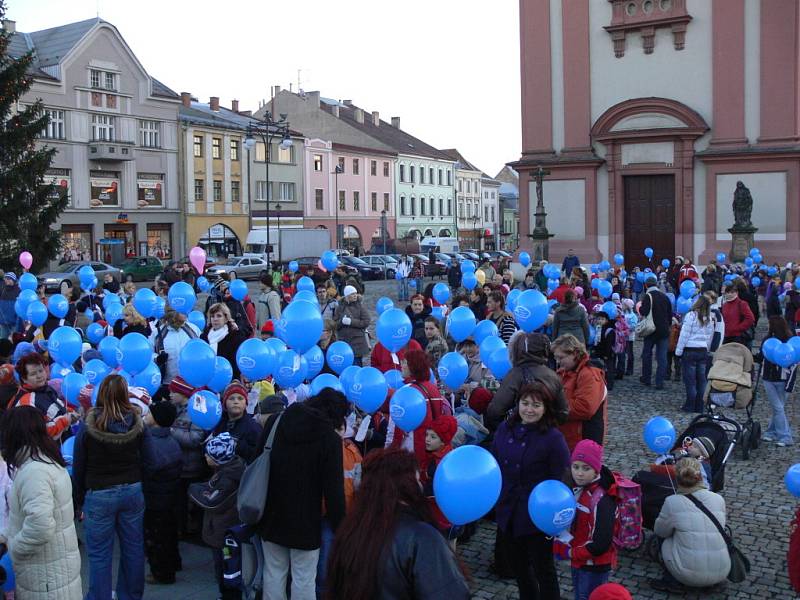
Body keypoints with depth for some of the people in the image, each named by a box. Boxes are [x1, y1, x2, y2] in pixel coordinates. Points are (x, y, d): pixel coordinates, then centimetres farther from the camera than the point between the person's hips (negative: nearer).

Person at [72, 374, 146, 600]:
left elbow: (79, 467, -3)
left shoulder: (88, 427, -12)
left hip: (99, 495, -3)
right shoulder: (137, 424, -6)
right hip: (133, 491, 3)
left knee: (100, 555, 7)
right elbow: (141, 460, 2)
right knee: (133, 549, 15)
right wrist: (134, 486, 13)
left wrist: (79, 499, 8)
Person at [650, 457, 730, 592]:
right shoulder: (719, 499, -1)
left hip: (689, 575, -3)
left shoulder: (672, 502, -9)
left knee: (665, 539, 22)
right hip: (721, 573, 4)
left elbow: (659, 531, 7)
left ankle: (671, 581, 10)